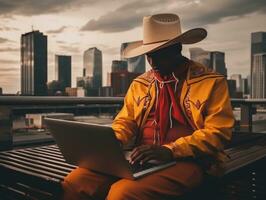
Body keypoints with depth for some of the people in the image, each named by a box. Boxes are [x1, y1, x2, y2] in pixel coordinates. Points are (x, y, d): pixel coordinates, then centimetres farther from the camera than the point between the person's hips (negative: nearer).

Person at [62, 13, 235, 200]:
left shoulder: (212, 82, 0)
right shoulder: (139, 84, 13)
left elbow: (217, 132, -7)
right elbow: (125, 122, 16)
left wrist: (170, 150, -20)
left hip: (186, 161, -4)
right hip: (143, 159, 5)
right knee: (74, 182, -17)